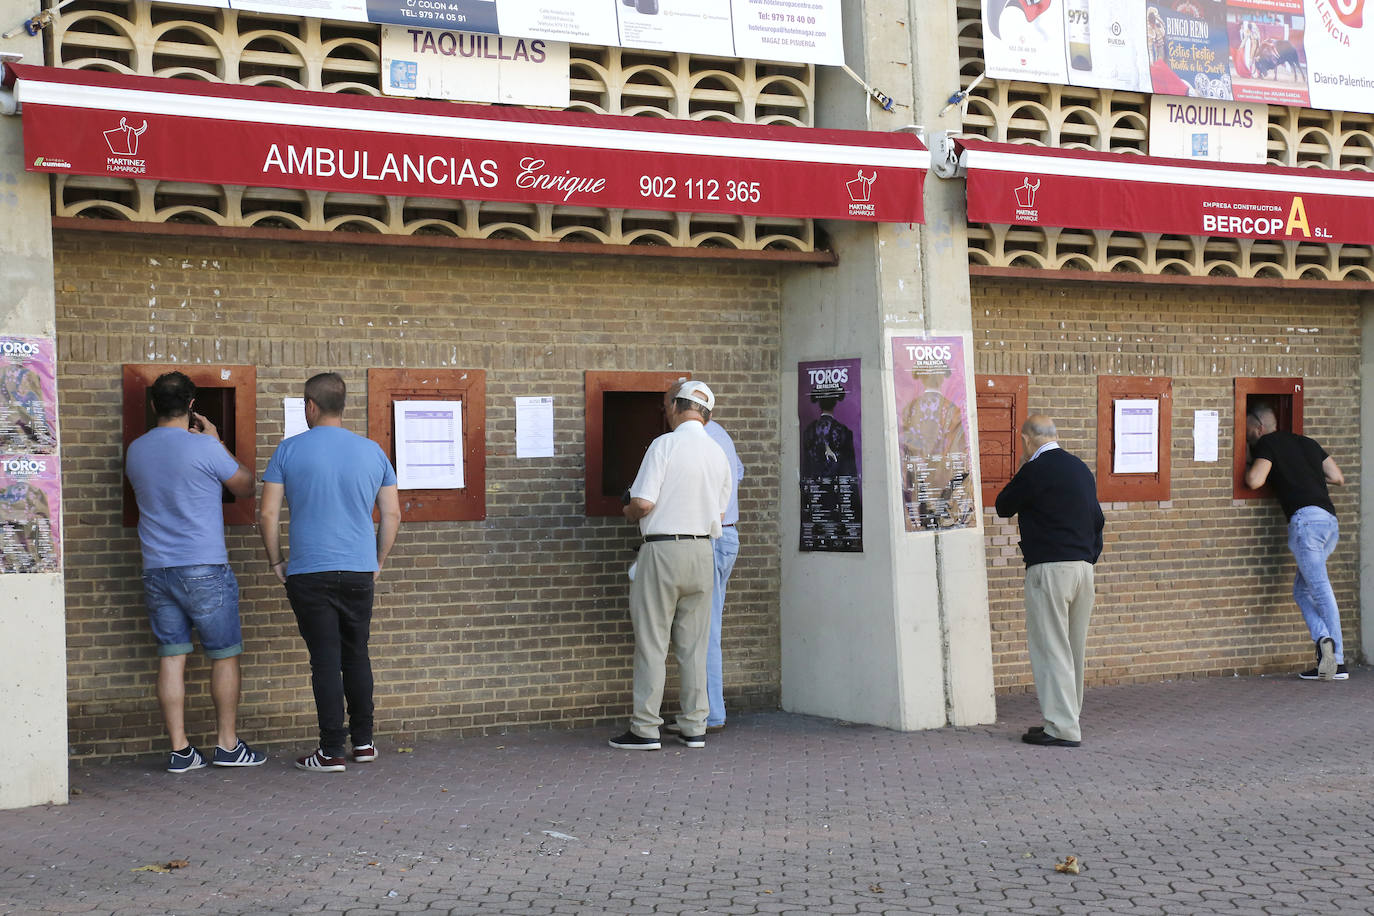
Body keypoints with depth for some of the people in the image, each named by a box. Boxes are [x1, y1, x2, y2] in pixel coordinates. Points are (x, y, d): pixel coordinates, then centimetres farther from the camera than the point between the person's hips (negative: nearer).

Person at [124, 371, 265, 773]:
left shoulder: (136, 450, 7)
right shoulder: (204, 448, -11)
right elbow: (246, 487, 2)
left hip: (156, 570, 5)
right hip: (204, 569, -5)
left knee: (171, 658, 6)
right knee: (224, 656, 6)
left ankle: (179, 750, 6)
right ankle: (228, 745, 10)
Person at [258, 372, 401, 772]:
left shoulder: (289, 450, -3)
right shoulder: (372, 451, 5)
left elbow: (268, 514, -5)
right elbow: (392, 515, 7)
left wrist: (276, 560, 8)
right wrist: (377, 562, 18)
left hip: (309, 572, -3)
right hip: (359, 573, 3)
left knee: (325, 660, 0)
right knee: (357, 655, 15)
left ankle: (332, 751, 2)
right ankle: (363, 742, 20)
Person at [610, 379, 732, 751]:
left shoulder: (665, 445, -10)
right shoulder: (718, 454, 9)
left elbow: (644, 502, -15)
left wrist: (629, 512, 6)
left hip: (663, 550, -6)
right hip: (703, 550, 6)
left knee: (651, 642, 0)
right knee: (694, 644, 10)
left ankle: (645, 729, 2)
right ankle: (694, 727, 12)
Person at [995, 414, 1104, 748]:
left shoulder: (1035, 470, -11)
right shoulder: (1081, 469, 12)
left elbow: (1004, 506, 0)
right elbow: (1096, 518, 16)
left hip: (1049, 568, -8)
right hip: (1083, 566, 8)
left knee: (1051, 648, -3)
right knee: (1074, 647, 13)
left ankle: (1062, 728, -4)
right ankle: (1067, 718, 20)